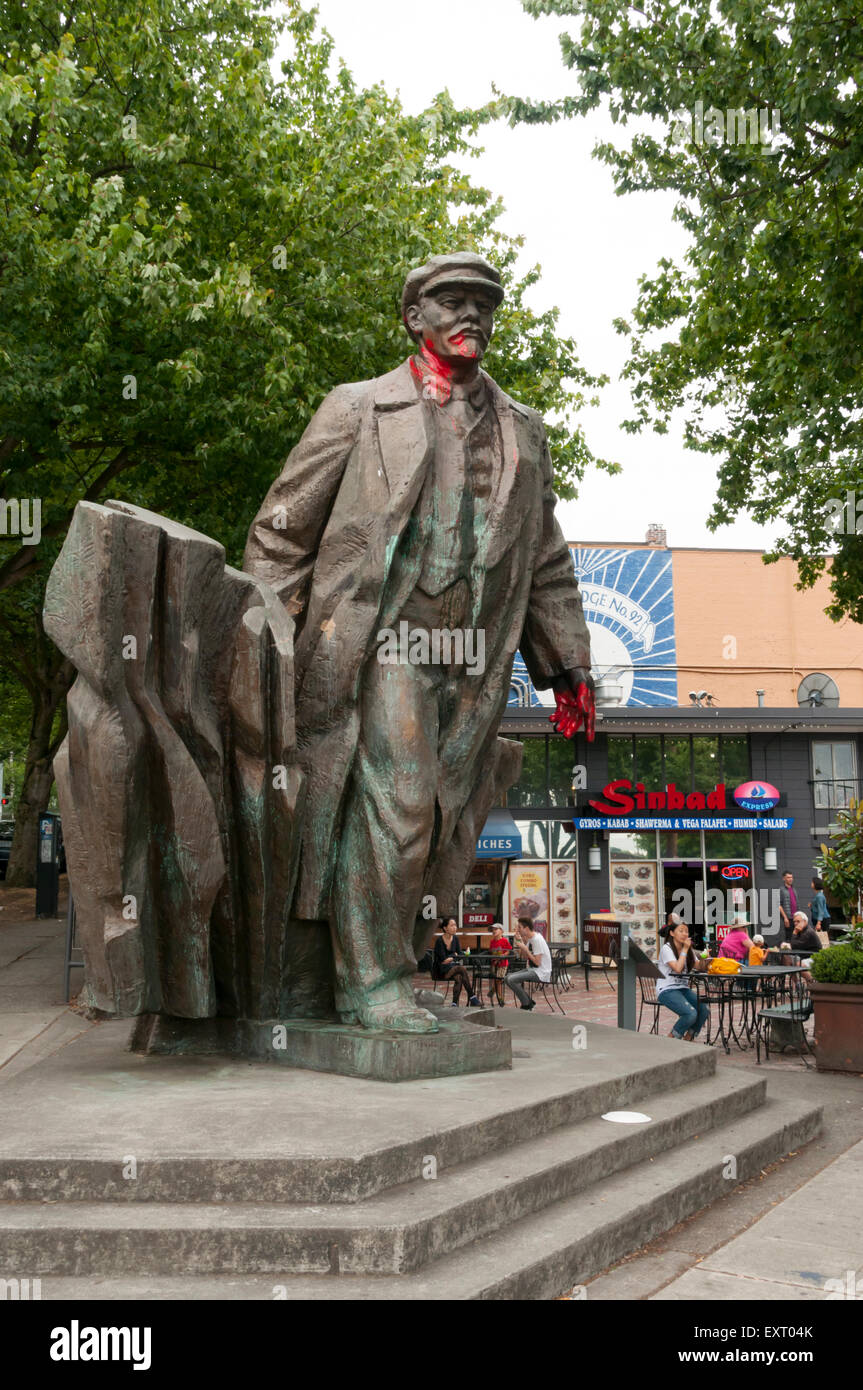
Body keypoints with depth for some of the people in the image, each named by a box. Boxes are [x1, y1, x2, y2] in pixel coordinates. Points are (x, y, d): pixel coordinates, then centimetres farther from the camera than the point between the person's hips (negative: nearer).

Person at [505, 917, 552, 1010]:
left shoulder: (537, 940, -19)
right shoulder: (529, 938, 10)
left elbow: (537, 962, -21)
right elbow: (526, 957, 12)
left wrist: (525, 948, -18)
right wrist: (520, 940, 5)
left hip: (541, 972, -10)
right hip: (532, 969, 10)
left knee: (511, 979, -21)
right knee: (508, 978, 5)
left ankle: (527, 1005, -5)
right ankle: (529, 1002, 8)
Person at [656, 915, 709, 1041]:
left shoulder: (689, 949, 15)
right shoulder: (666, 948, -8)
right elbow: (678, 968, -19)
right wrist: (685, 949, -11)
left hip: (683, 988, 7)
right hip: (667, 990, -7)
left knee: (704, 1010, -18)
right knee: (691, 1013, -28)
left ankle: (688, 1039, 3)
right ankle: (671, 1039, -5)